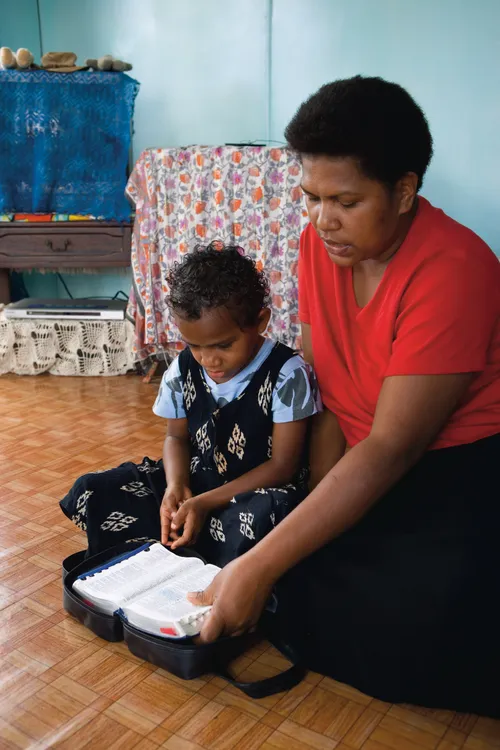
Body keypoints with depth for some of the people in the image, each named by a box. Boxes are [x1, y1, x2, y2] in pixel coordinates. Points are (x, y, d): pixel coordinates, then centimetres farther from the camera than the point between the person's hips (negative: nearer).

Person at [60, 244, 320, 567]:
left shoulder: (287, 374, -18)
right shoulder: (183, 369, -3)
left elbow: (283, 465, -16)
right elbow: (176, 437, 9)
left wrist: (205, 503, -23)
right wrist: (176, 487, -14)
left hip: (261, 491, -4)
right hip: (195, 482, 5)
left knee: (261, 518, -41)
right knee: (90, 492, -8)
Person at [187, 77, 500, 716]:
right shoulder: (319, 242, -3)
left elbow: (390, 449, -28)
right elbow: (323, 391, 0)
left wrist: (261, 567, -30)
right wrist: (322, 503, -12)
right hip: (364, 466, 7)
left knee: (410, 633, -28)